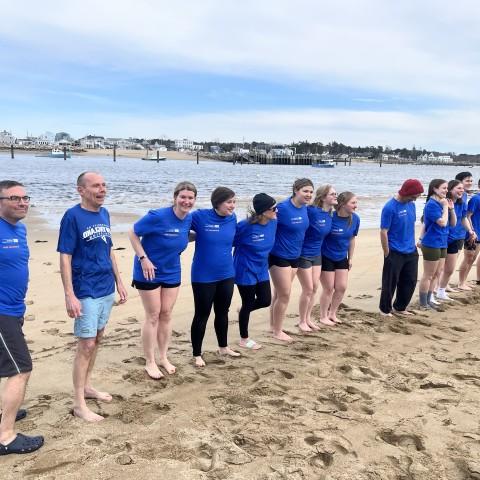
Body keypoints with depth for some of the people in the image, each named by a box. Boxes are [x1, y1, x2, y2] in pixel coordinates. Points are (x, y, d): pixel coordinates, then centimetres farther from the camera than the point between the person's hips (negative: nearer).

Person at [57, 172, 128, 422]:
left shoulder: (104, 214, 7)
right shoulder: (72, 216, -13)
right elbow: (65, 258, -15)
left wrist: (119, 282, 15)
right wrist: (69, 295, -20)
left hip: (106, 289, 7)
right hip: (86, 293, -7)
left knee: (97, 339, 16)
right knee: (86, 345, -2)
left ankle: (86, 386, 32)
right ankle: (79, 404, 10)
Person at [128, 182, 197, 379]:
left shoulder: (189, 218, -4)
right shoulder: (158, 216, -24)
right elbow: (133, 233, -17)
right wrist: (143, 258, -22)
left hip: (171, 273, 6)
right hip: (149, 272, -6)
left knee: (166, 314, 12)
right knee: (153, 316, 1)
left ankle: (163, 357, 27)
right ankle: (150, 362, 16)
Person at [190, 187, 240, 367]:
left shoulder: (232, 218, -1)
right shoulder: (200, 216, -17)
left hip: (226, 275, 5)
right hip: (203, 277, -5)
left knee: (223, 312, 20)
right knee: (202, 315, 6)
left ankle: (223, 347, 39)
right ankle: (197, 354, 22)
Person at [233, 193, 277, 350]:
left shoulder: (273, 222, -7)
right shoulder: (245, 226, -27)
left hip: (261, 270, 6)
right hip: (245, 271, -6)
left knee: (265, 301, 9)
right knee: (248, 304, 7)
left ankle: (244, 312, 40)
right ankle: (244, 339, 27)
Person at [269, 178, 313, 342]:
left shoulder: (304, 208, 2)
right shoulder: (283, 208, -21)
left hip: (294, 256, 7)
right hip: (279, 257, -7)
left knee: (279, 293, 17)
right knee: (284, 294, -1)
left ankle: (273, 326, 30)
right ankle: (277, 331, 14)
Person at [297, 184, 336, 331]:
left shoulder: (330, 214, 0)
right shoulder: (311, 211, -23)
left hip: (316, 255, 7)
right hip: (303, 255, -7)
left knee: (314, 288, 12)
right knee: (308, 289, 1)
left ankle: (308, 318, 29)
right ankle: (302, 321, 18)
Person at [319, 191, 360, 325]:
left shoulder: (355, 219, -8)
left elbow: (352, 239, 5)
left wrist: (350, 258, 9)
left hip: (342, 258, 5)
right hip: (326, 257, -5)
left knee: (341, 287, 7)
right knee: (329, 288, 2)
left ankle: (332, 314, 27)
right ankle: (323, 316, 20)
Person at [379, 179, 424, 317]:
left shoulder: (411, 204, 3)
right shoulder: (390, 207, -19)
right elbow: (383, 232, -16)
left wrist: (413, 243, 13)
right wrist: (387, 254, -13)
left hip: (411, 252, 7)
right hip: (395, 253, -7)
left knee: (410, 281, 14)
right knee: (390, 283, 5)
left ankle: (399, 308, 30)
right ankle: (385, 309, 22)